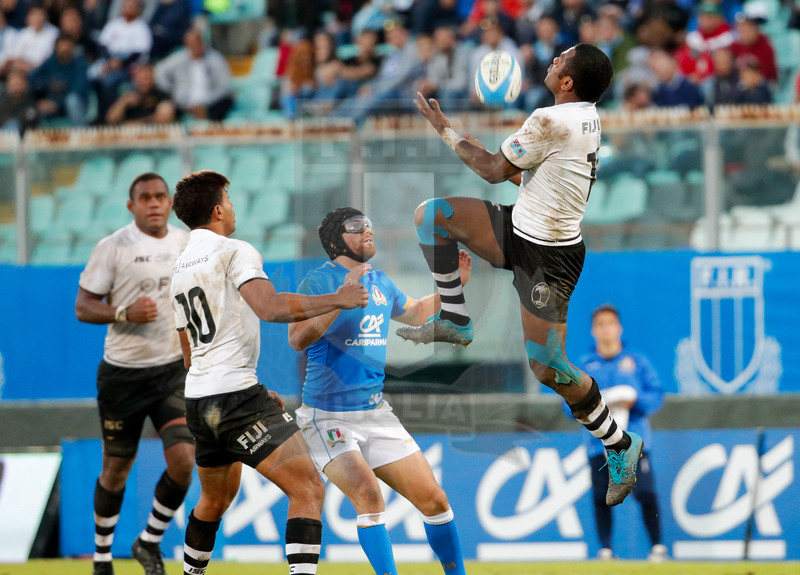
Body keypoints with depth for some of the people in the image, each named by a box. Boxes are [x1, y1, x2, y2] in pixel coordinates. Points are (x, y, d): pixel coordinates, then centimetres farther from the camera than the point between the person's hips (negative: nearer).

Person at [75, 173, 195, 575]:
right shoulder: (114, 247, -8)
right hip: (123, 372, -3)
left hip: (174, 371, 3)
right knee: (116, 469, 7)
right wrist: (125, 313, -23)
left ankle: (149, 541, 10)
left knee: (183, 460, -13)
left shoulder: (189, 244, 5)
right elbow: (83, 306, -8)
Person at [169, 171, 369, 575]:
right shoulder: (235, 252, -7)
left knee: (216, 500, 27)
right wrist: (336, 300, -14)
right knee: (308, 489, -14)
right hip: (236, 394, -9)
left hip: (198, 400, 9)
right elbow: (269, 307, -25)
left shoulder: (180, 269, 19)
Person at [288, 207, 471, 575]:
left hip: (377, 414, 7)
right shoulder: (319, 282, -10)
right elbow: (298, 339, -25)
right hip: (329, 417, -7)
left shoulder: (380, 283, 11)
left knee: (433, 499, 3)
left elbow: (414, 313, 32)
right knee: (369, 496, -26)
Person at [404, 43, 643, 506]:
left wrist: (446, 130, -2)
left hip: (547, 257, -9)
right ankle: (454, 322, 13)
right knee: (431, 215, 4)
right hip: (522, 229, 9)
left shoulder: (551, 122, -25)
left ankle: (620, 446, 12)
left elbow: (495, 171, -12)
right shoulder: (588, 116, 3)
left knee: (550, 369, -4)